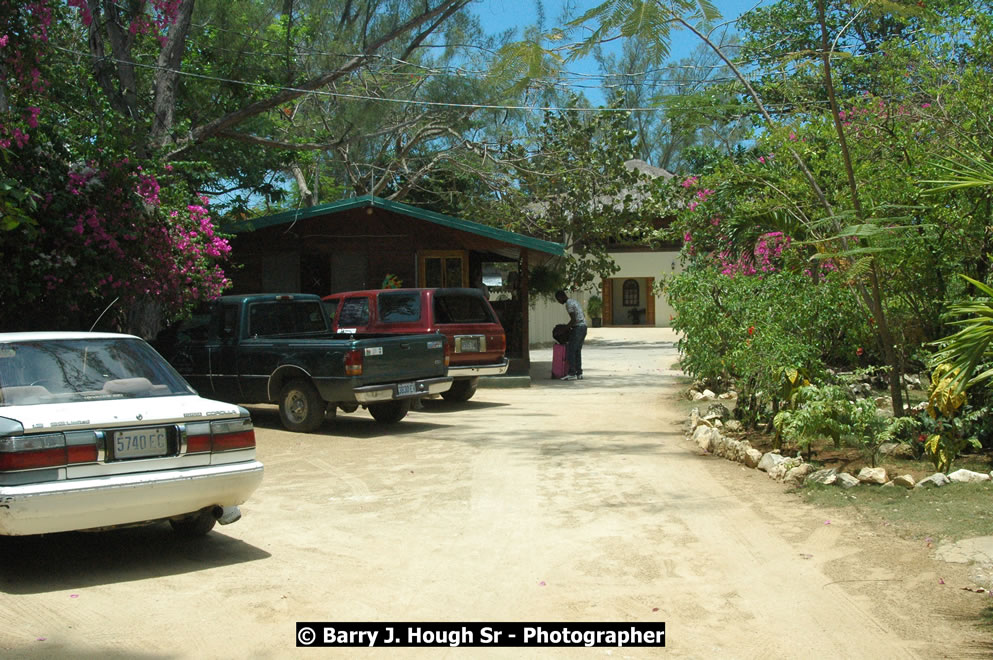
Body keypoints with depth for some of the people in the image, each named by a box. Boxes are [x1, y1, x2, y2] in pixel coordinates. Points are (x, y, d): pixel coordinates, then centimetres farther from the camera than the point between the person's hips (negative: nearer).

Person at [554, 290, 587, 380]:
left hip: (578, 328, -10)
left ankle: (572, 373, -10)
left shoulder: (569, 304, -11)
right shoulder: (574, 302, 20)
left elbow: (573, 319, -18)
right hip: (583, 326, 10)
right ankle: (579, 373, 9)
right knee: (578, 351, 11)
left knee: (570, 351, -7)